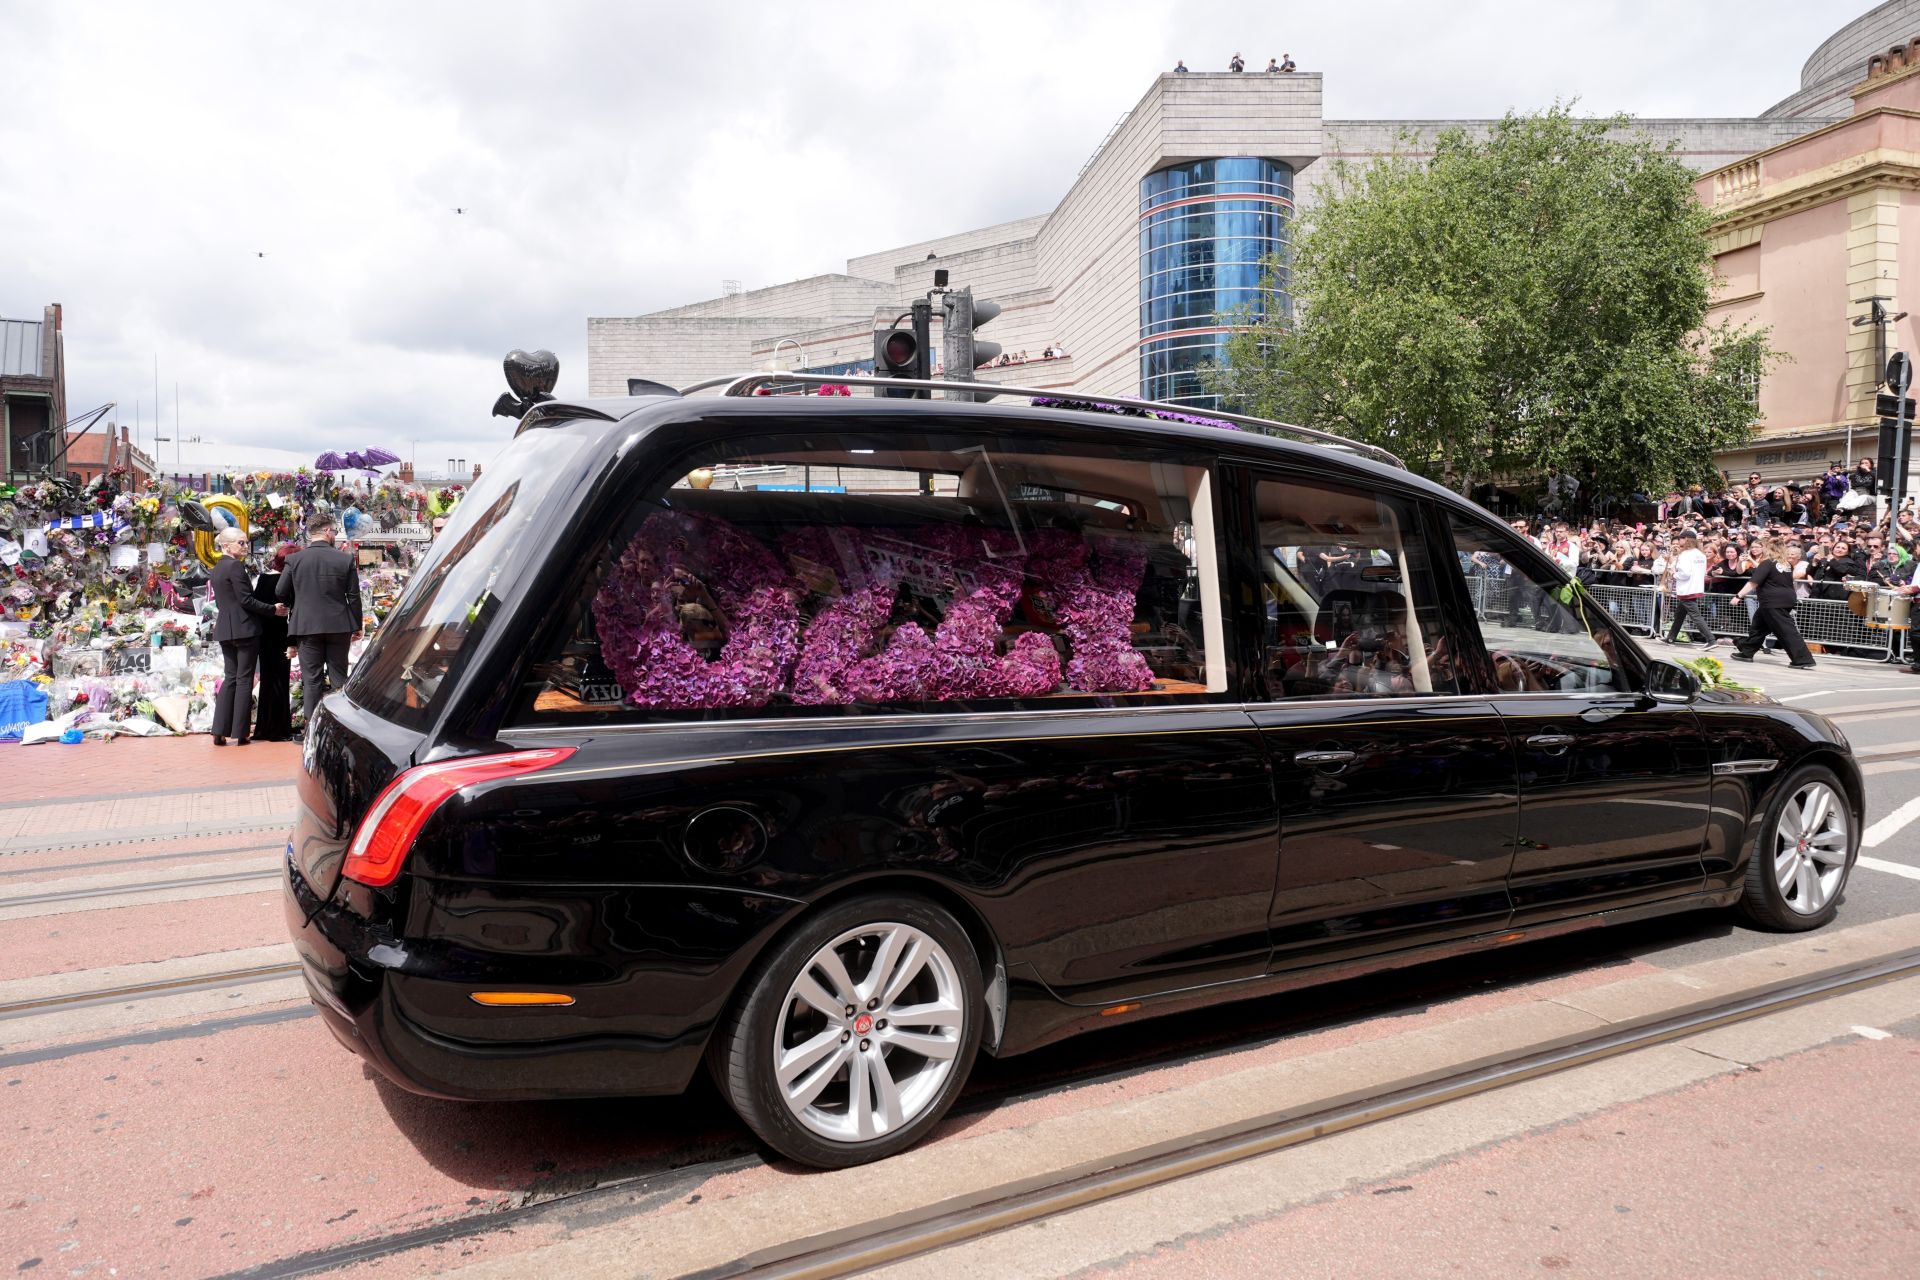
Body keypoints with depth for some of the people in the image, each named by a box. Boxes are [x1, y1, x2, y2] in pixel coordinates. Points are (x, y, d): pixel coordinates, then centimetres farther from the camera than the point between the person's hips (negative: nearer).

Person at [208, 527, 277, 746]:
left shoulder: (217, 569, 15)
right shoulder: (236, 566, -13)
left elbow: (221, 601, 19)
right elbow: (246, 600, -16)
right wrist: (272, 609, -8)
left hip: (224, 629, 8)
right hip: (244, 629, -8)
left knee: (230, 678, 11)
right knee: (244, 679, -1)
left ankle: (219, 732, 7)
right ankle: (239, 733, 1)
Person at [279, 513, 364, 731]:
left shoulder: (294, 560, -4)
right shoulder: (345, 559, -6)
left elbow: (280, 592, 2)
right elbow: (354, 596, -2)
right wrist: (356, 626, 8)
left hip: (306, 625, 0)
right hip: (338, 626, 0)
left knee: (311, 679, 5)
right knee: (338, 677, 8)